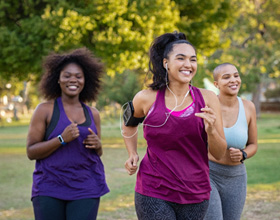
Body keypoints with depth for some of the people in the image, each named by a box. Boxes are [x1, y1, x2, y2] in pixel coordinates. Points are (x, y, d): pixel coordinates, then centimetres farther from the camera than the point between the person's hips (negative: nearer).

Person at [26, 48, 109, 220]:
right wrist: (62, 139, -18)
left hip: (86, 190, 3)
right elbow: (31, 152, -4)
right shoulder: (45, 110, -1)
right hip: (49, 189, -2)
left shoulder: (93, 114, 10)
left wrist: (97, 145, -3)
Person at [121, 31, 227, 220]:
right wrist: (132, 154, 6)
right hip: (154, 193, -2)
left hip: (195, 194, 2)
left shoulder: (207, 99, -3)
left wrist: (211, 131, -19)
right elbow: (129, 123, 20)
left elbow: (219, 154, -1)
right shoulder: (147, 99, -4)